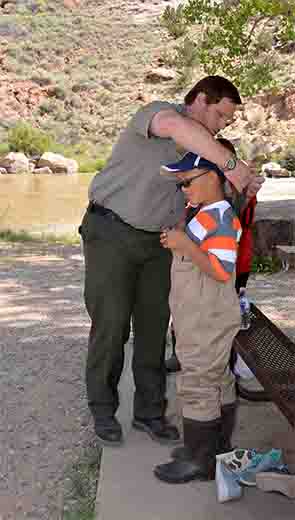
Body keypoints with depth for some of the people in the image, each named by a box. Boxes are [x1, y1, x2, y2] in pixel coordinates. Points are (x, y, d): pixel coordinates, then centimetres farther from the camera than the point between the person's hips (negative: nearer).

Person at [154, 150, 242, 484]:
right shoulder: (201, 215, 10)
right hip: (199, 321, 10)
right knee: (218, 382, 19)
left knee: (197, 384, -1)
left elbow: (222, 271, -27)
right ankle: (217, 449, 34)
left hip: (208, 323, -10)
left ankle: (200, 462, 11)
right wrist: (174, 242, 10)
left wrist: (184, 244, -24)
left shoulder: (221, 218, -20)